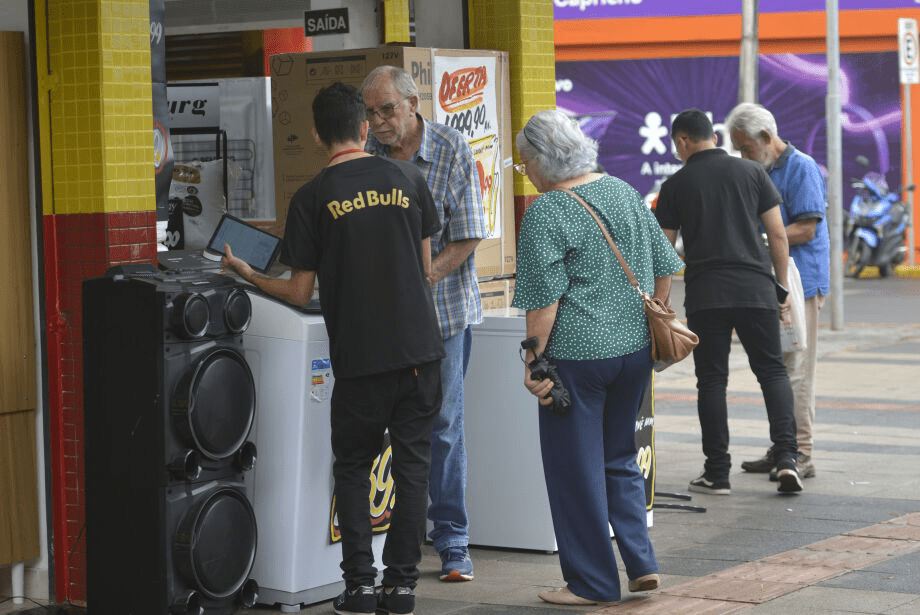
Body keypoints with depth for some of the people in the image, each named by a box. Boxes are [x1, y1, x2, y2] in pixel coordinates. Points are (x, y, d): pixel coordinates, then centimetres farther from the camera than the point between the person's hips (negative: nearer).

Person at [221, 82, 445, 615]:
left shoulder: (311, 200, -5)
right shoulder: (408, 179, 3)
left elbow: (301, 294, -3)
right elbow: (425, 266, 11)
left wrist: (248, 275, 13)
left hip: (359, 356, -2)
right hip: (420, 348, 2)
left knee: (353, 469, 12)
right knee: (412, 465, 8)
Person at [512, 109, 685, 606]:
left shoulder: (544, 214, -11)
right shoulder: (624, 192, 8)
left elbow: (544, 301, -16)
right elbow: (664, 269, 12)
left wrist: (534, 360, -8)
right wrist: (652, 324, 20)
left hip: (577, 354, -7)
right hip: (636, 348, 7)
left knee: (575, 469, 5)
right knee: (620, 458, 20)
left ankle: (592, 583, 11)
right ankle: (642, 564, 14)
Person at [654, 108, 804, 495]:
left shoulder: (676, 184, 3)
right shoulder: (752, 173, 7)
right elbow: (778, 235, 5)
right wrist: (782, 286, 13)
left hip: (705, 295, -1)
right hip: (756, 289, 1)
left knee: (712, 380, 5)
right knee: (772, 371, 9)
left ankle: (717, 472, 5)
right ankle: (785, 456, -7)